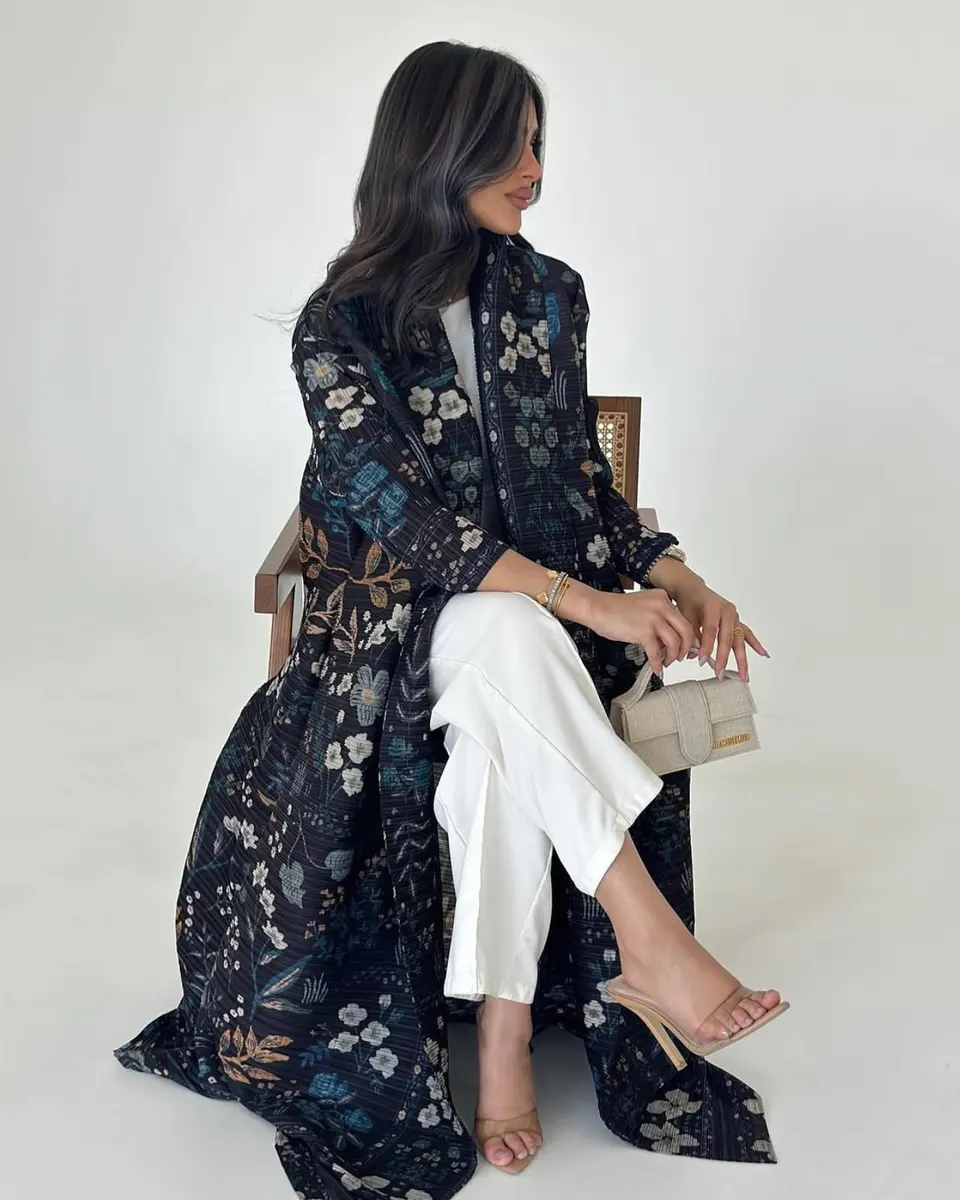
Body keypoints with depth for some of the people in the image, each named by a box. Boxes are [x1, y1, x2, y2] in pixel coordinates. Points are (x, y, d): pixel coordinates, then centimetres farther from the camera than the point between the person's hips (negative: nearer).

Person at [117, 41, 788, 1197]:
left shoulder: (546, 294, 7)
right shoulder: (340, 326, -8)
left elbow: (580, 476, 12)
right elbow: (402, 516, -18)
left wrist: (674, 575, -6)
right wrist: (583, 600, -28)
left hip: (538, 599, 3)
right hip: (398, 610, -3)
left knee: (504, 723, -33)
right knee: (511, 641, -38)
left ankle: (506, 1019, -26)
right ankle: (650, 941, -38)